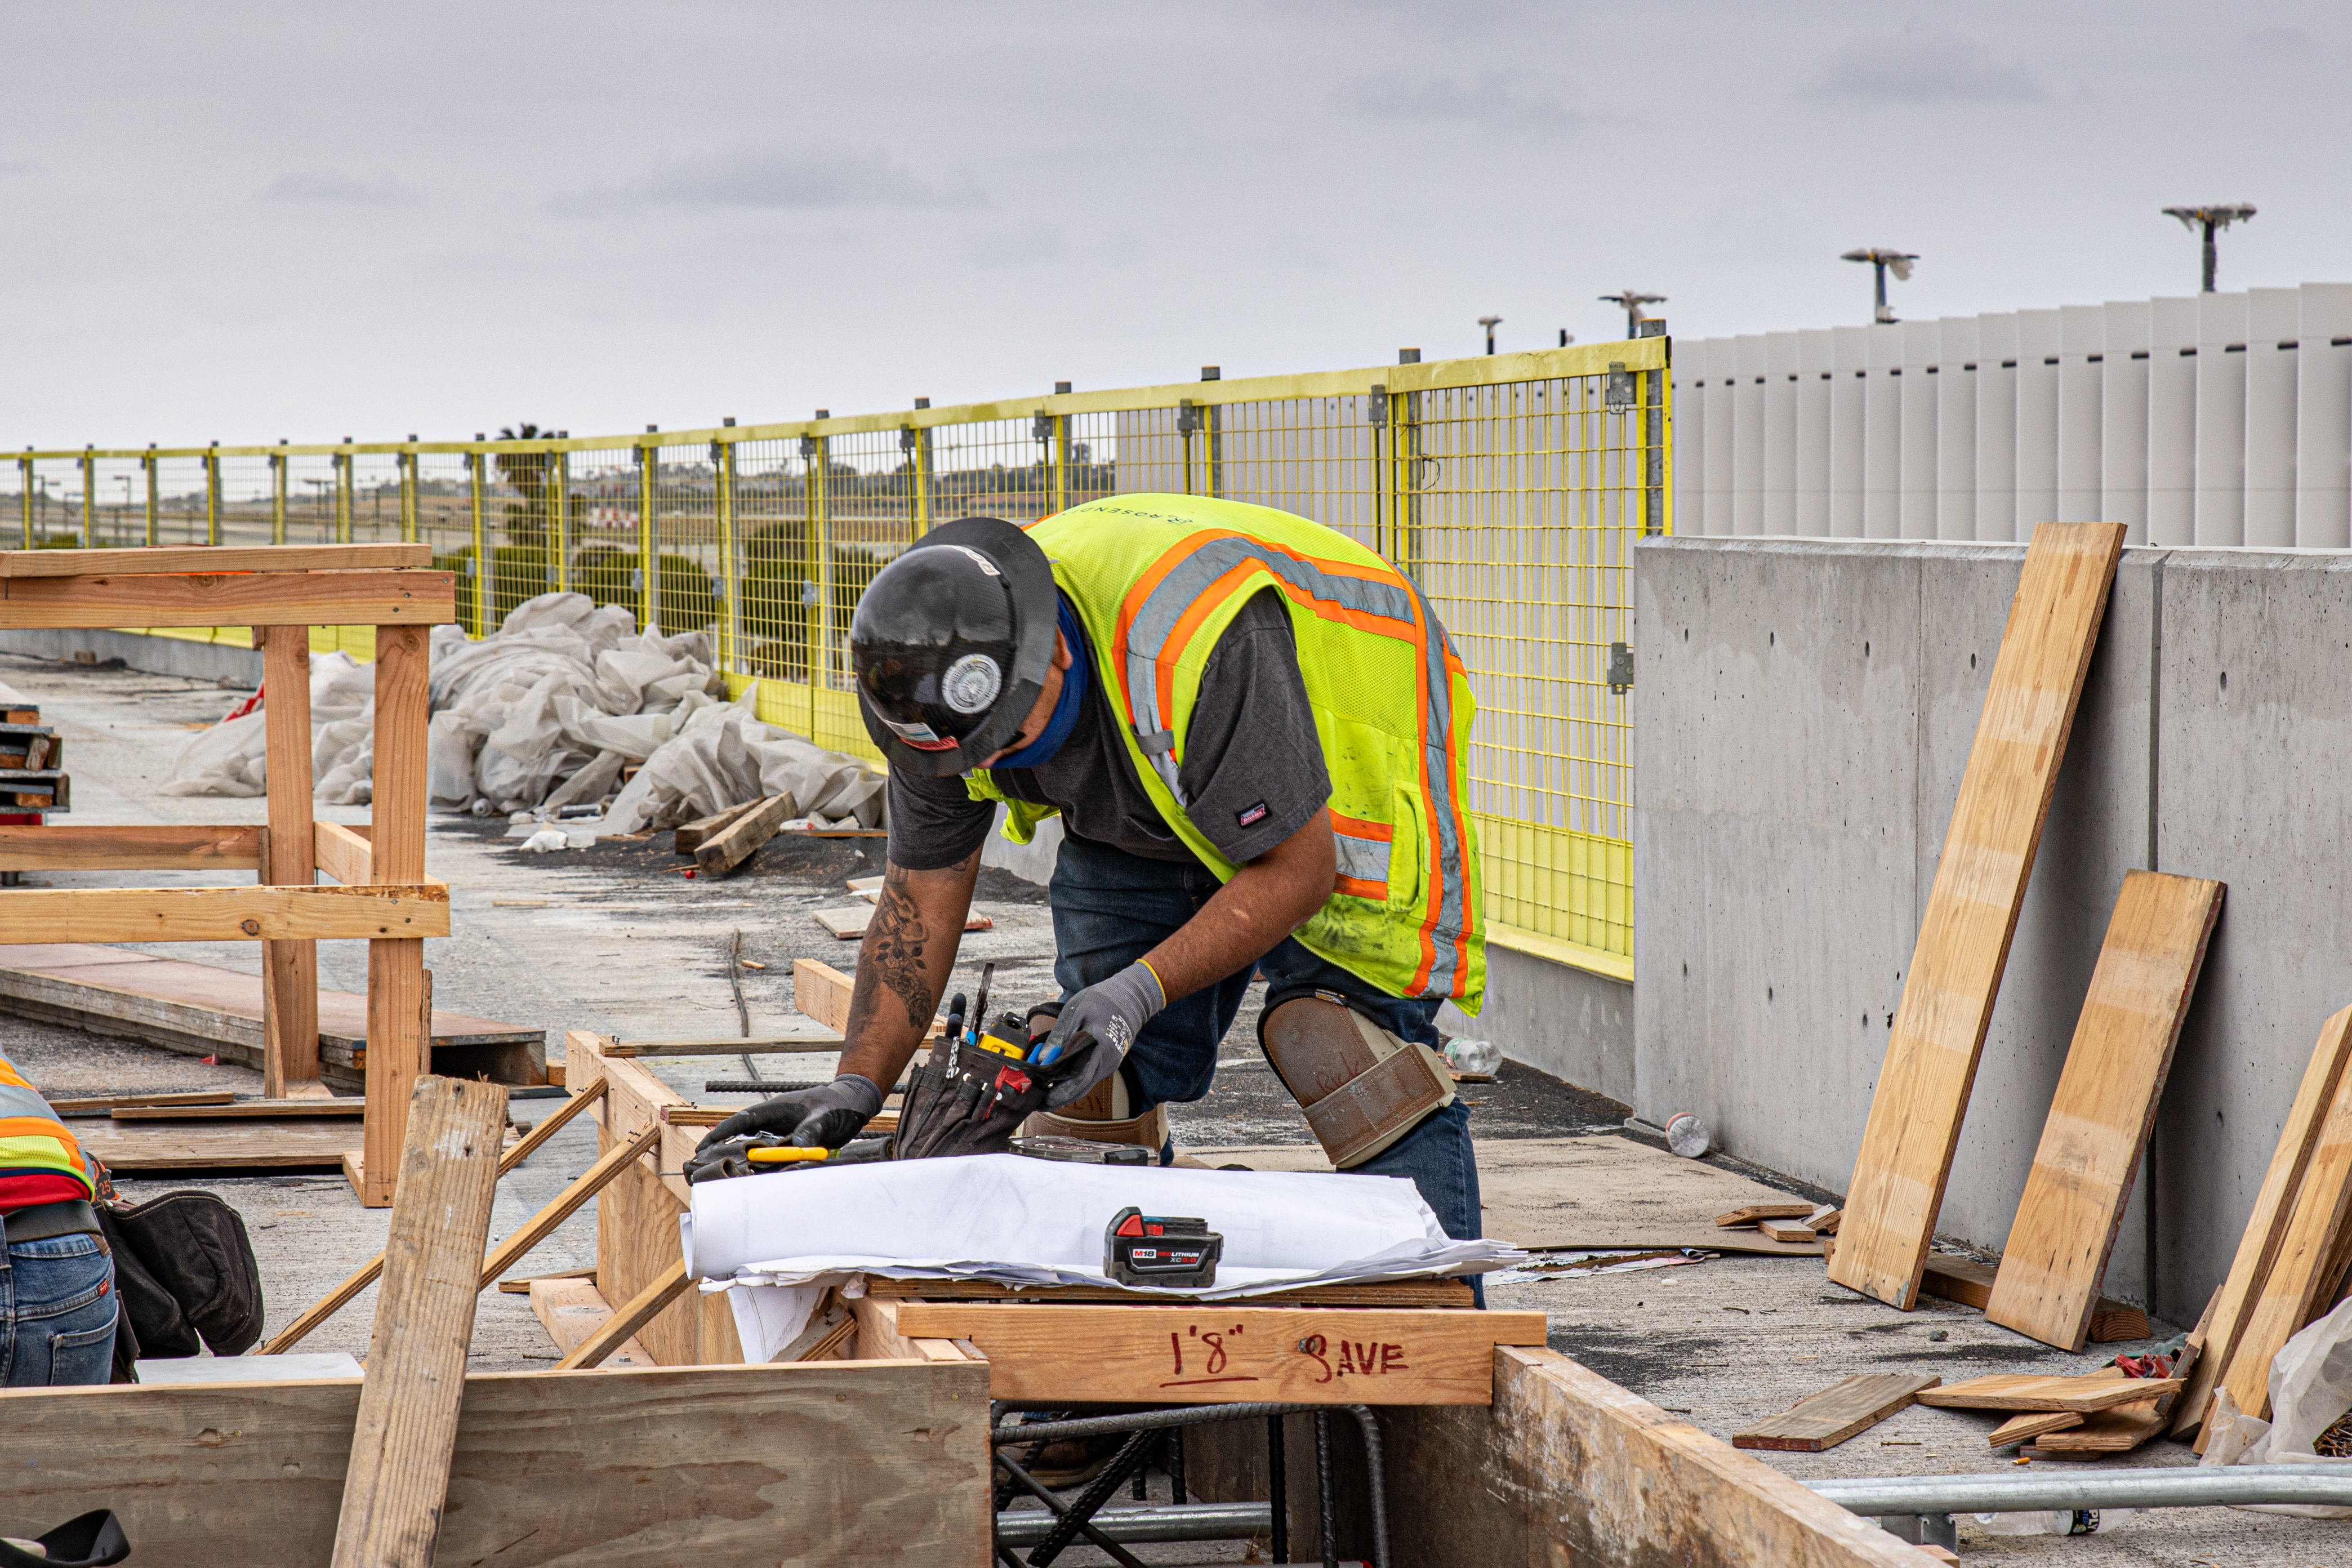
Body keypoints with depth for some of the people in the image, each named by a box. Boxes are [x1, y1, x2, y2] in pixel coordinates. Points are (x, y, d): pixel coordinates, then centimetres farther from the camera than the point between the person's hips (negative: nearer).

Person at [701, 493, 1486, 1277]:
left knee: (1349, 1037, -21)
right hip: (1148, 811, 6)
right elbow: (921, 900, -10)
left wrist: (1141, 991, -38)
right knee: (1098, 1064, -4)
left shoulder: (1200, 641, -42)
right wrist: (857, 1084, -20)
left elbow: (1296, 870, -31)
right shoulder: (943, 675, -21)